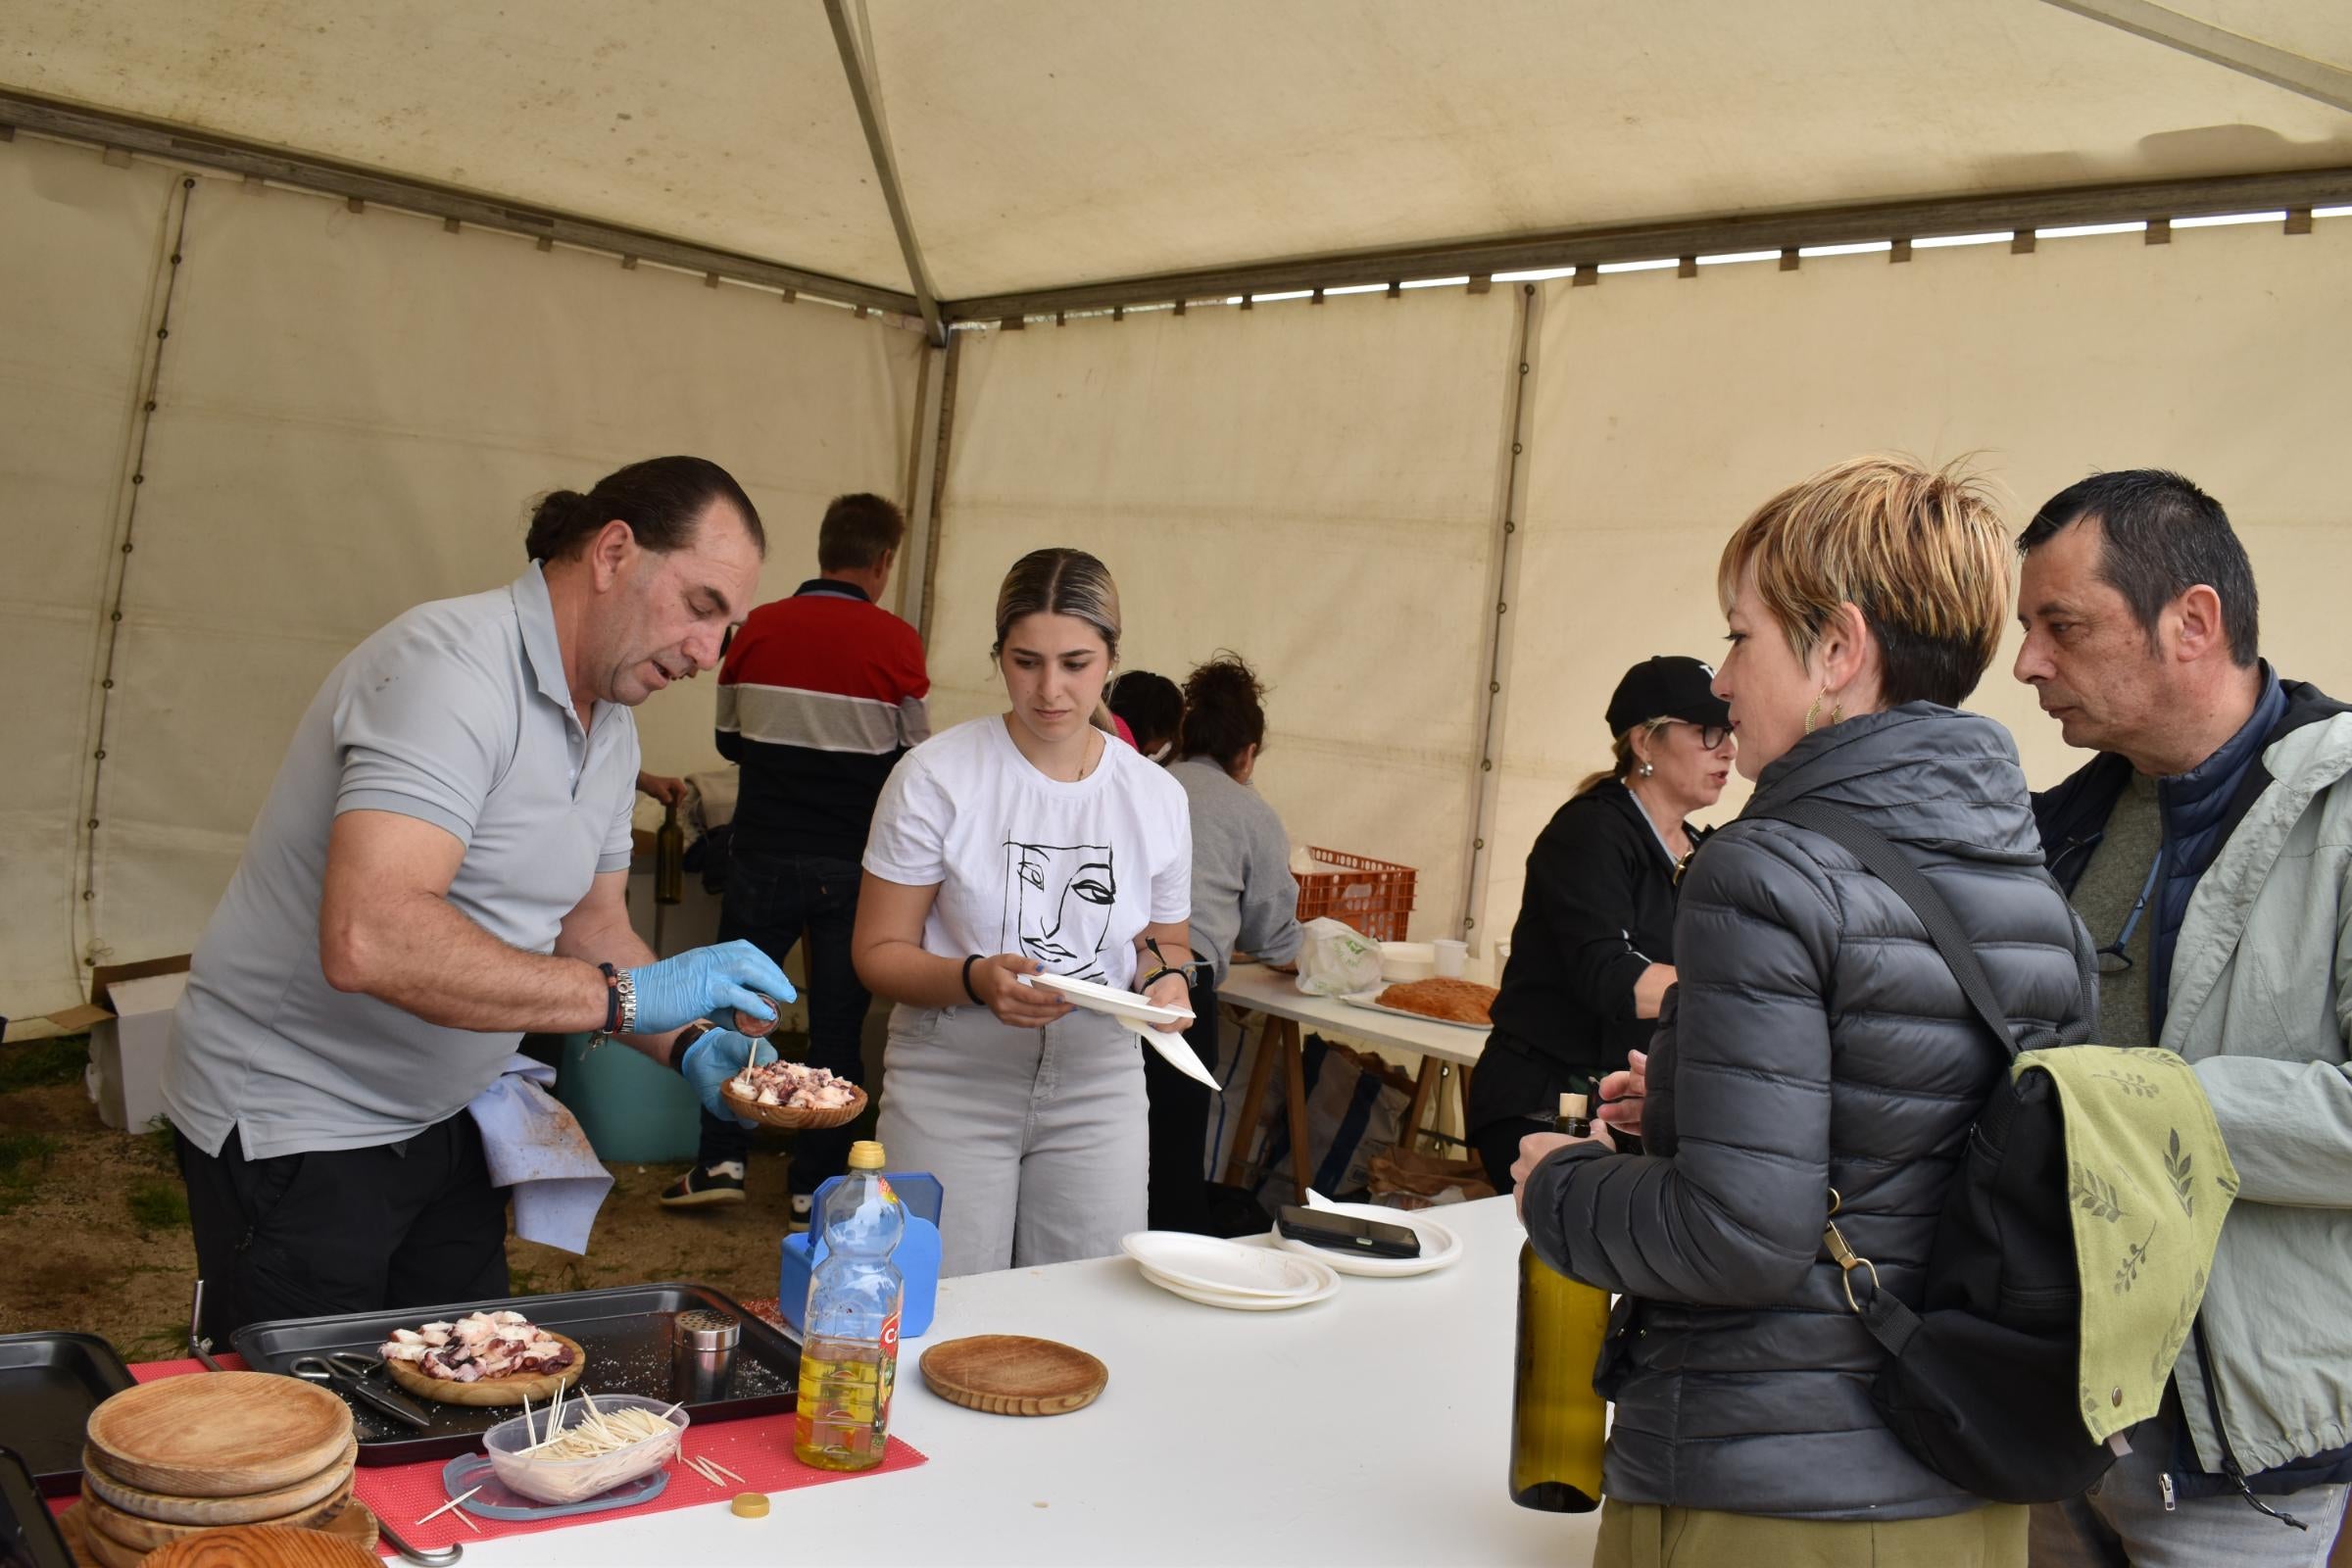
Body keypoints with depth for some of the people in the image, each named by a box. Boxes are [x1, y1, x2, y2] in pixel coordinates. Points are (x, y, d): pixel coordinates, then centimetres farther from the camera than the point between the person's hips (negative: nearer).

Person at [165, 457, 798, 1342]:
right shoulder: (453, 668, -26)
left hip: (443, 1120, 9)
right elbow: (367, 938, -38)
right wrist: (624, 996, -35)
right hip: (294, 1125, -9)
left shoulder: (610, 725, 5)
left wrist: (689, 1045, -7)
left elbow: (590, 927, 11)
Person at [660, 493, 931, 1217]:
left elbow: (729, 739, 10)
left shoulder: (759, 628, -2)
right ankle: (817, 1185, 14)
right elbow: (915, 757, 0)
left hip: (764, 852, 1)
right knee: (836, 1021, 9)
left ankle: (721, 1158, 11)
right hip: (852, 861, -1)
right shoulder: (894, 640, -8)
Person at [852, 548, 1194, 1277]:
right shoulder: (937, 776, -8)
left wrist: (1162, 977, -6)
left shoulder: (1157, 798, 2)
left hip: (1098, 1087, 3)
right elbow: (880, 952, -6)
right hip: (952, 1083, -3)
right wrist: (976, 980, -24)